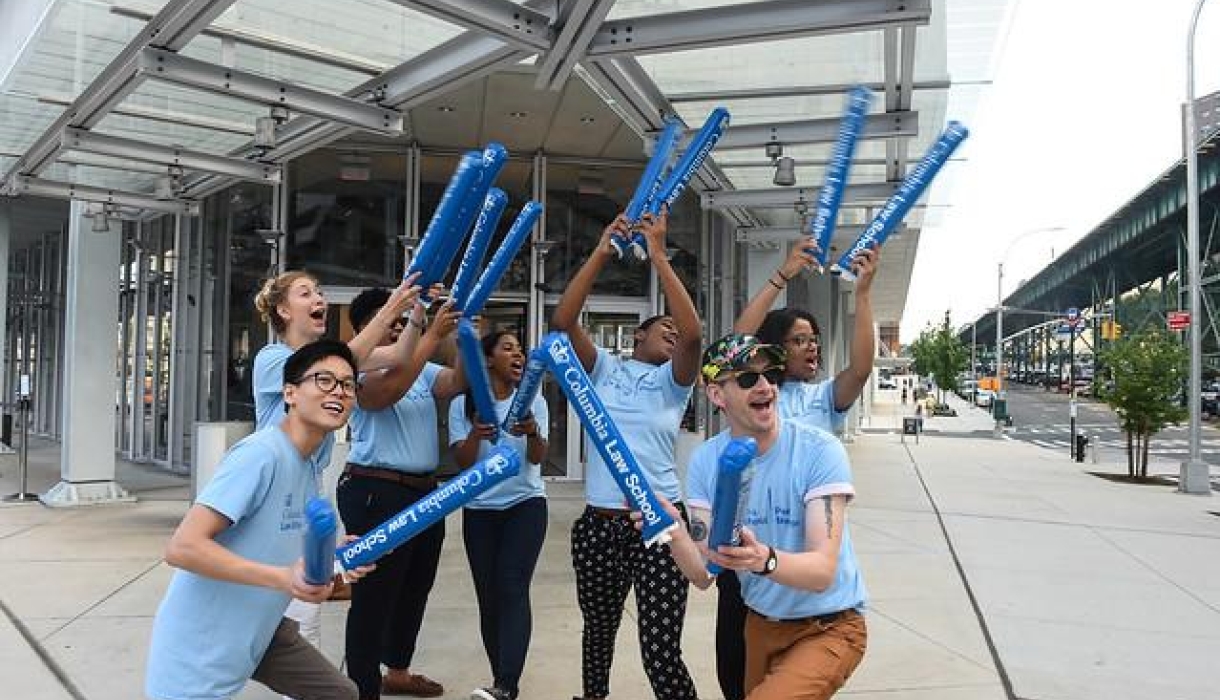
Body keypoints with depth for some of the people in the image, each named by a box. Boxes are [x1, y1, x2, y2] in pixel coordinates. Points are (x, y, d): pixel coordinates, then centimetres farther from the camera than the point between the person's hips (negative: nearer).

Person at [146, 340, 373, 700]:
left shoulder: (311, 469, 3)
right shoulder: (260, 454, -24)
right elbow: (182, 548, -29)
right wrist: (283, 578, -35)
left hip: (256, 629, 9)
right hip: (199, 646, -9)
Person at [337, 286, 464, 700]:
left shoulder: (424, 370, 13)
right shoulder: (360, 370, -9)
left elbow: (459, 382, -4)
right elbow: (390, 388, -29)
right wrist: (433, 335, -30)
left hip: (424, 492, 8)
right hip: (376, 494, -8)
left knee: (415, 589, 19)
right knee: (374, 596, -1)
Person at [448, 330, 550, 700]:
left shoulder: (533, 401, -1)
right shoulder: (463, 403, -1)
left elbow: (537, 458, -11)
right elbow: (462, 462, -8)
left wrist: (532, 432, -33)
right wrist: (475, 435, -29)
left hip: (526, 505, -1)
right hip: (479, 510, 1)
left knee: (513, 589, -15)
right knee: (489, 596, 4)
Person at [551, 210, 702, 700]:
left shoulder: (672, 380, 4)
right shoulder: (602, 368, 6)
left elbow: (693, 333, -15)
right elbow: (562, 321, -8)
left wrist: (658, 255, -16)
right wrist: (602, 252, -12)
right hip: (599, 525, 2)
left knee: (661, 652, -5)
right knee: (599, 629, 21)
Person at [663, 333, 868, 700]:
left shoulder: (821, 451, -20)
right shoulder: (705, 461, -8)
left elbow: (822, 571, -26)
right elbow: (704, 576, -11)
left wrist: (765, 560, -46)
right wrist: (673, 534, -32)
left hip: (829, 628, -4)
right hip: (759, 624, 4)